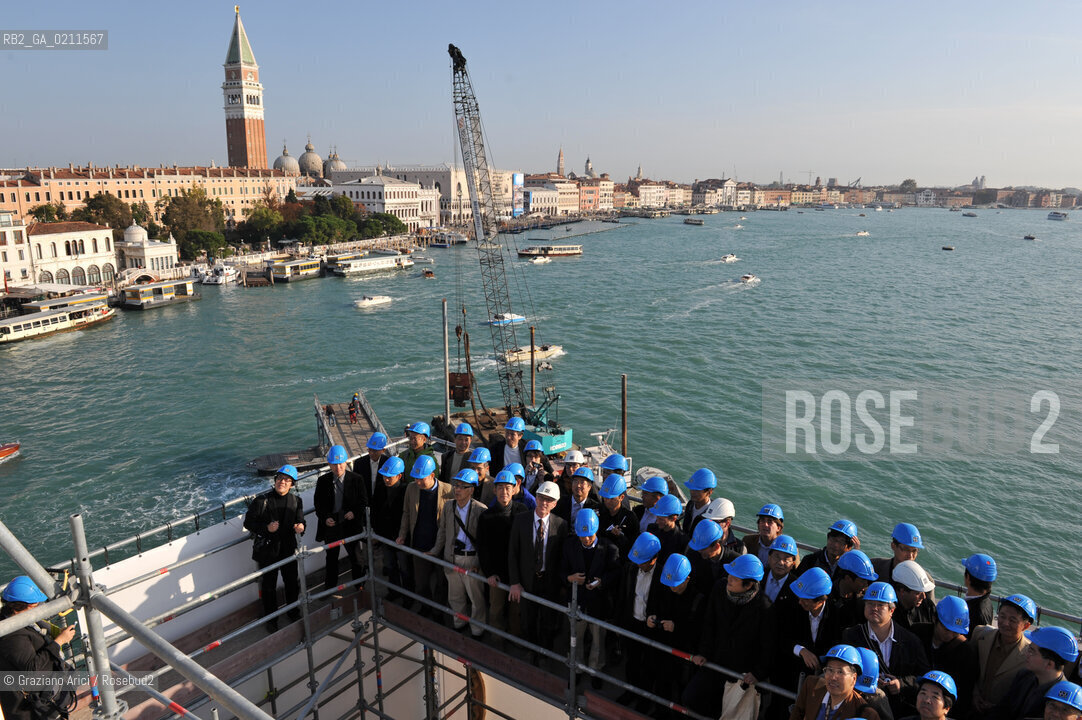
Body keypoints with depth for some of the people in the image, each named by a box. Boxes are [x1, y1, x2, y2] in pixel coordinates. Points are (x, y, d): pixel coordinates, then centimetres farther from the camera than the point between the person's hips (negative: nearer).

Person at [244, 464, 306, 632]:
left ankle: (293, 612, 41)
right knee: (269, 586, 10)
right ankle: (271, 619, 31)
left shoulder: (296, 500, -2)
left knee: (292, 583, 17)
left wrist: (300, 526, -16)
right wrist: (266, 528, -22)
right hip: (267, 550, -3)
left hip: (289, 549, 3)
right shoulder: (262, 501, -14)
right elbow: (248, 523, -8)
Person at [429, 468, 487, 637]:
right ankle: (458, 623, 41)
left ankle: (477, 629, 27)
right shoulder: (448, 506, 1)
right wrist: (435, 551, 14)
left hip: (471, 559, -4)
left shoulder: (481, 510, -14)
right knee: (455, 596, 19)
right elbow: (442, 531, 14)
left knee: (476, 597, 7)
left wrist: (478, 562, -14)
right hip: (452, 558, 5)